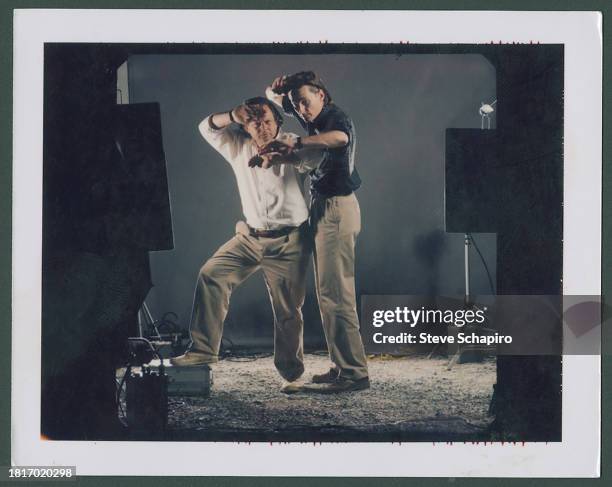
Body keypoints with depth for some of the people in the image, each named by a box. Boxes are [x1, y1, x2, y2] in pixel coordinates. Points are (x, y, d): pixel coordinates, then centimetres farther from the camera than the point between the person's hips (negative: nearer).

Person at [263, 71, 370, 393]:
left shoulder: (336, 117, -14)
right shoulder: (313, 118, 12)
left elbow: (340, 137, -41)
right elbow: (273, 97, 25)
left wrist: (296, 144, -44)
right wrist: (277, 88, 1)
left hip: (337, 208, -10)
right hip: (322, 208, 10)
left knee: (336, 293, -13)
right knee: (327, 293, 11)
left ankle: (354, 372, -12)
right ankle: (342, 366, 15)